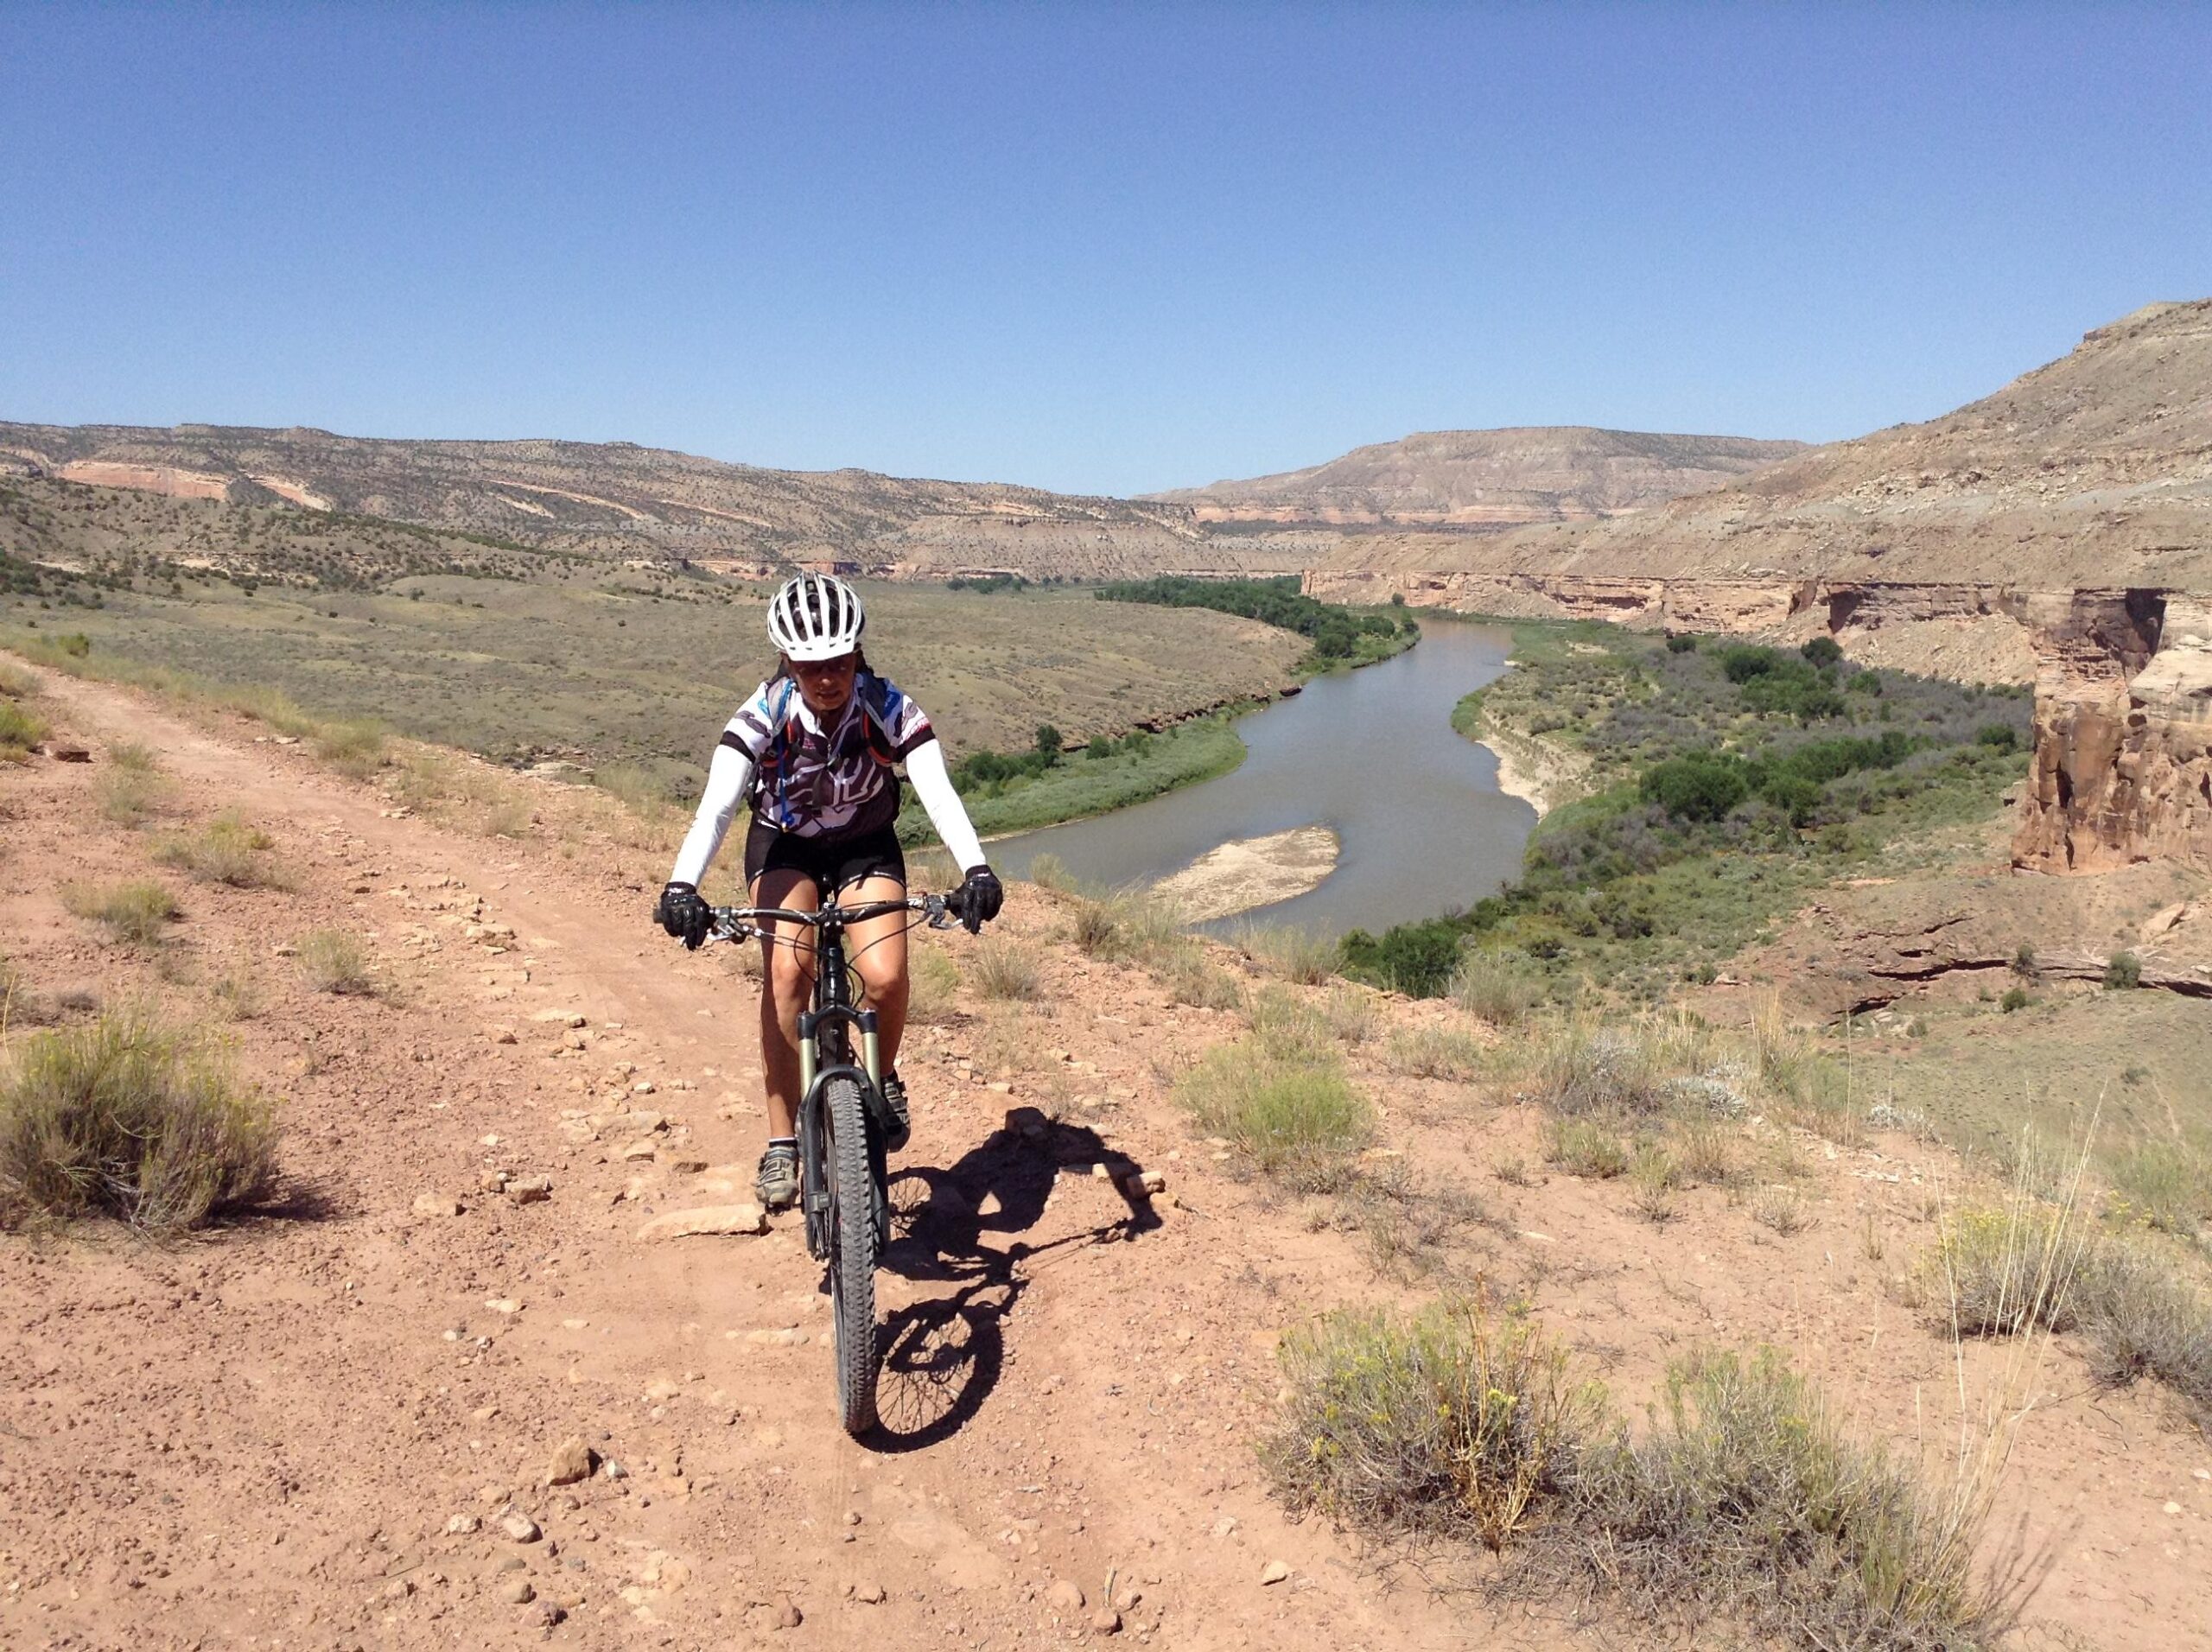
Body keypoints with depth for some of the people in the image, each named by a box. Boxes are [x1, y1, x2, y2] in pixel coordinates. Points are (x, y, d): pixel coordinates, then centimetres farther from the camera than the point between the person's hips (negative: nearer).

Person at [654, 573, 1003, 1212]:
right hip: (784, 846, 0)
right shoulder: (764, 714, -26)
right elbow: (716, 806, -36)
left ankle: (884, 1078, 12)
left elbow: (938, 791, -36)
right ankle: (782, 1142, -10)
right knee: (786, 975, -23)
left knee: (885, 977, -21)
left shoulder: (888, 707, -25)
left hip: (866, 847, 0)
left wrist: (975, 870, -53)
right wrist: (681, 885, -53)